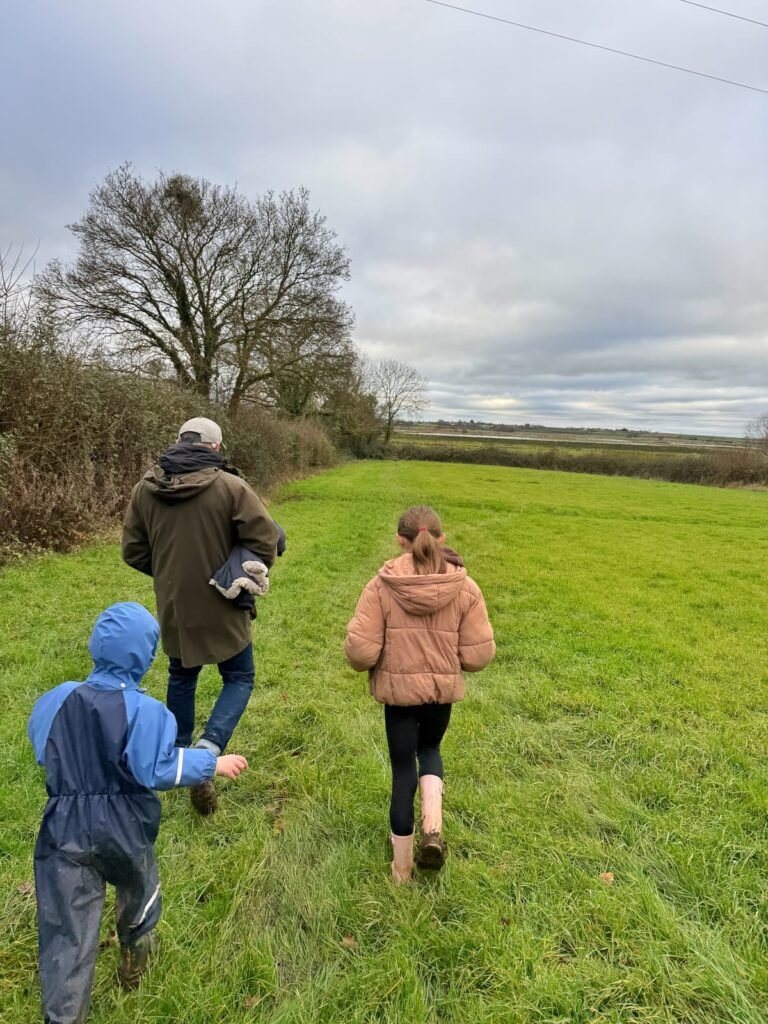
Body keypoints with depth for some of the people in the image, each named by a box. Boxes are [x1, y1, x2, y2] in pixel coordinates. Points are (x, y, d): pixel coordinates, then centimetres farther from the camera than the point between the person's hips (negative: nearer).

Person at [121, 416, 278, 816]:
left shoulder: (145, 488, -2)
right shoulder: (230, 486, -16)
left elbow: (133, 552, 4)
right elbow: (265, 541, -17)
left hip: (173, 607, 4)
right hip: (221, 607, -4)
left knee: (181, 678, 24)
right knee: (239, 679, 12)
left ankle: (178, 753, 39)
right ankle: (207, 752, -8)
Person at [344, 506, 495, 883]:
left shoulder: (381, 586, -16)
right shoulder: (465, 588, -12)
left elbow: (360, 651, -18)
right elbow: (479, 654, -9)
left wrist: (372, 665, 5)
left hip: (397, 690, -1)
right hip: (443, 689, 2)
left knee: (403, 769, 16)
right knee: (429, 749, 30)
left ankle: (402, 865, 30)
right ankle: (433, 823, 9)